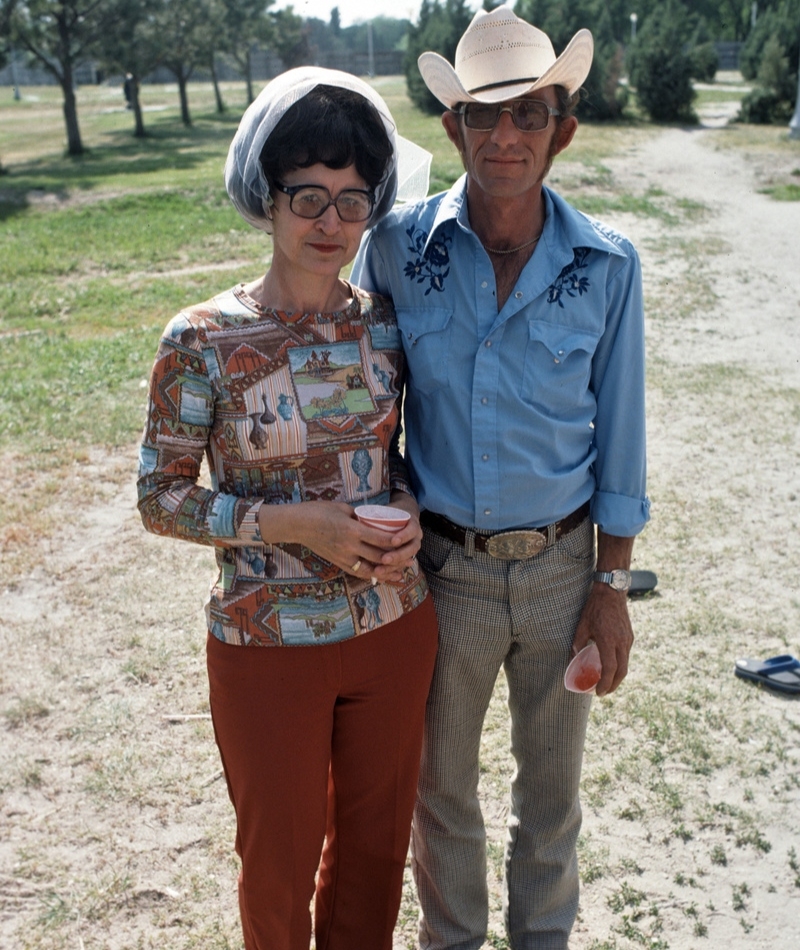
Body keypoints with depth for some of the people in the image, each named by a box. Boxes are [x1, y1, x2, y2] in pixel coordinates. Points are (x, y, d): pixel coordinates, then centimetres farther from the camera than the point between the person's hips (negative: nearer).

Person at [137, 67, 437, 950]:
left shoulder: (383, 322, -3)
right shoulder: (202, 340, -15)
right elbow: (160, 496, -11)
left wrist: (409, 513, -11)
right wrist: (294, 524, -22)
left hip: (394, 629, 4)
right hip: (268, 647, -3)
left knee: (375, 832, 23)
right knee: (282, 852, 17)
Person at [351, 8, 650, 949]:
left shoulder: (606, 265, -10)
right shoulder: (397, 247, -11)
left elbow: (618, 430, -2)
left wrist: (611, 583, 0)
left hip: (561, 564, 1)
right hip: (442, 563, 0)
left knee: (552, 780, 21)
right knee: (440, 782, 19)